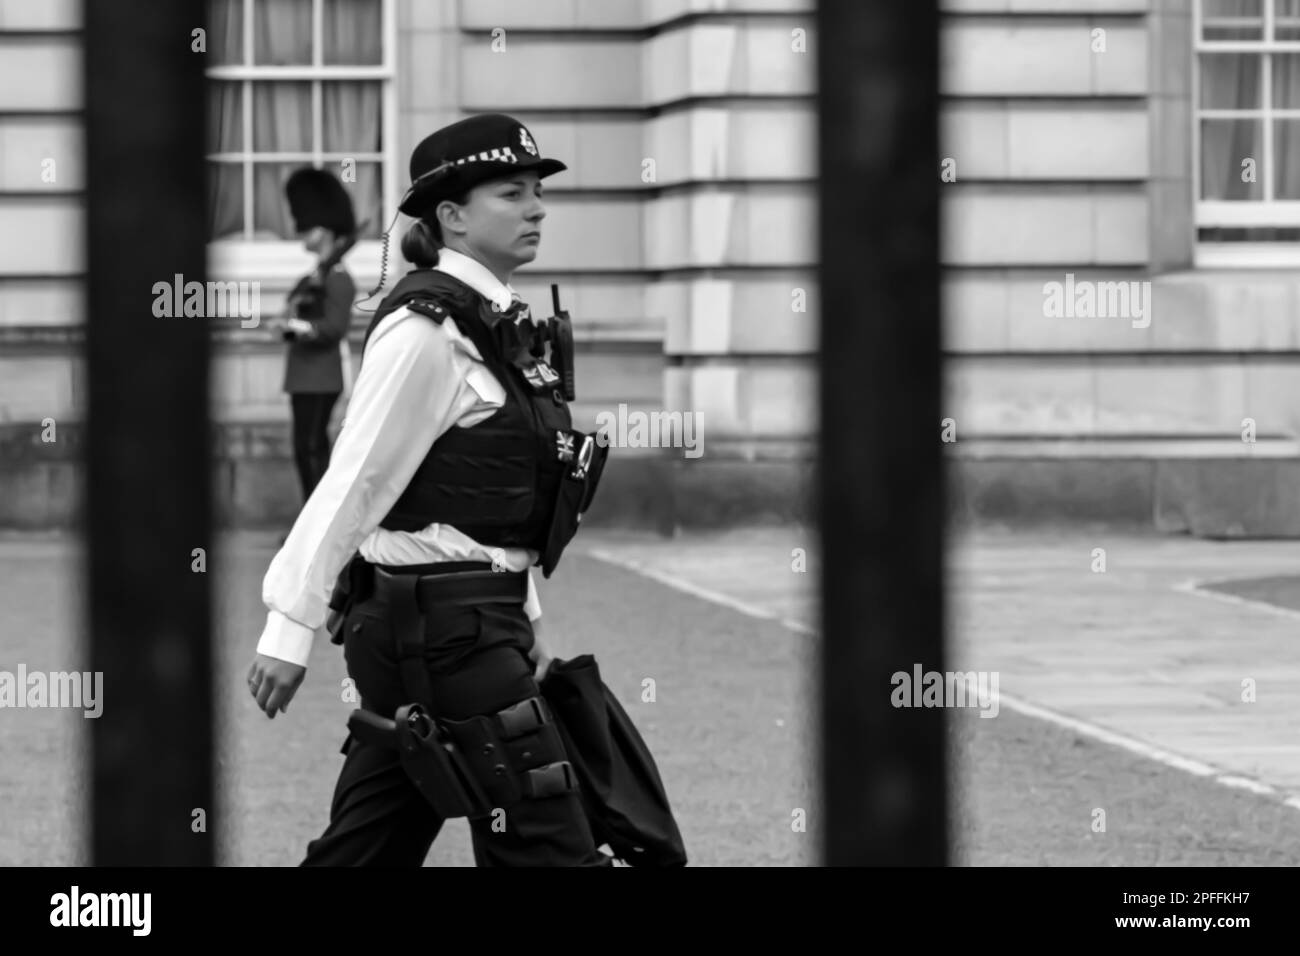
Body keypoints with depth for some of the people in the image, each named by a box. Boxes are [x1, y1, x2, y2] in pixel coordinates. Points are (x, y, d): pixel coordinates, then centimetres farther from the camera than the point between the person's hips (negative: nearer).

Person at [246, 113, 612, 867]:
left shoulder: (503, 324, 14)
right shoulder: (425, 329, -14)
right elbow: (355, 481, -17)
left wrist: (525, 627, 20)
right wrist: (291, 627, -18)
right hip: (438, 623, -9)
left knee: (368, 848, 12)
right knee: (549, 845, -7)